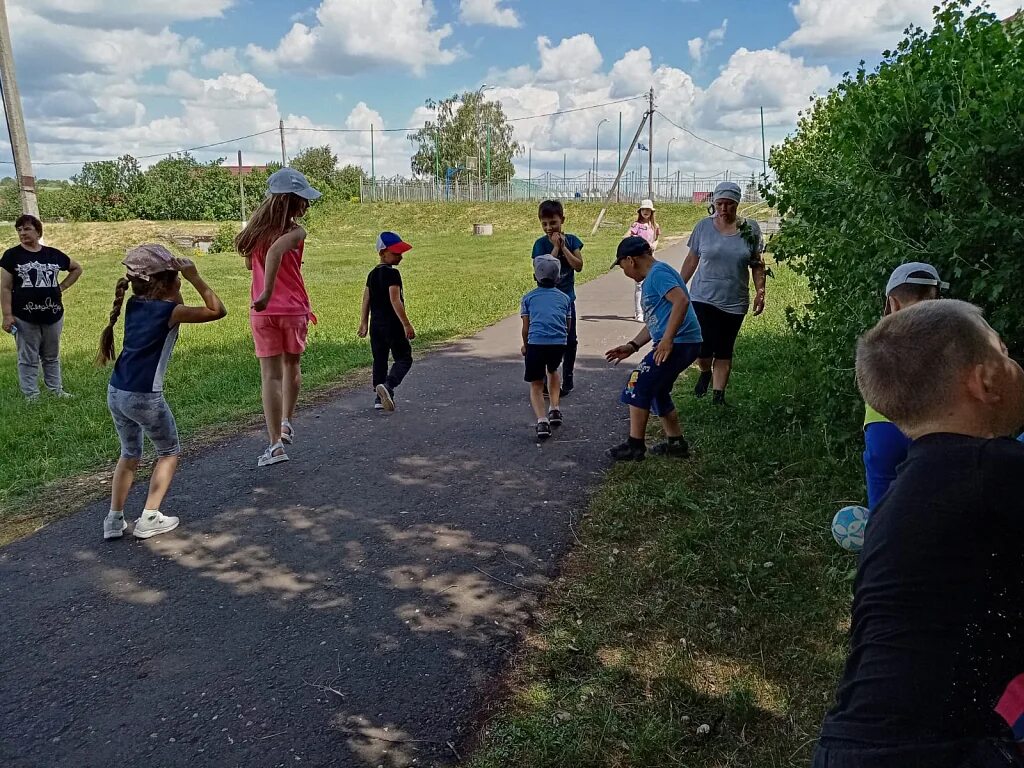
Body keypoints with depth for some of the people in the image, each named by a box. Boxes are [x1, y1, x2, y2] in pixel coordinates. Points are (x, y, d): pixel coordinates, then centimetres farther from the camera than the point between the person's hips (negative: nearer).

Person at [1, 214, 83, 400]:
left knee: (52, 357, 15)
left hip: (53, 315, 3)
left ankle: (56, 390, 25)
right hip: (25, 318, -3)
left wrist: (62, 287, 9)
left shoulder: (53, 254, 4)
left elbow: (77, 268, 21)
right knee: (28, 359, 5)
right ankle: (31, 396, 12)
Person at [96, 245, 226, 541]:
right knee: (169, 452, 15)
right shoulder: (170, 311, -11)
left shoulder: (134, 305, 8)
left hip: (116, 392, 7)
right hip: (145, 397, -7)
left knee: (129, 455, 24)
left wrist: (178, 277, 11)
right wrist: (194, 277, -8)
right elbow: (218, 310, -9)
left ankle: (115, 519, 21)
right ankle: (149, 518, 10)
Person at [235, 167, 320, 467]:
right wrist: (268, 292, -33)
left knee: (270, 374, 2)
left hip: (262, 313, 3)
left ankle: (276, 443, -2)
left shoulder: (256, 228, 6)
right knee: (292, 366, 21)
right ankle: (286, 422, 25)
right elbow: (276, 250, -33)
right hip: (294, 310, -3)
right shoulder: (296, 232, -12)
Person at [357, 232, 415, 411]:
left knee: (379, 360, 13)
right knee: (404, 358, 0)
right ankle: (388, 385, -23)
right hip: (392, 324, -8)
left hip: (375, 323, 8)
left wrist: (364, 323, 20)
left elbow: (366, 299, 13)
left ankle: (379, 398, 15)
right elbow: (395, 301, -20)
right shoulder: (392, 273, -13)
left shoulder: (372, 274, 11)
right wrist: (406, 324, -19)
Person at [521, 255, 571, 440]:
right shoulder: (564, 297, 19)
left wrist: (525, 346, 27)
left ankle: (542, 420, -10)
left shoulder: (528, 298, 14)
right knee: (552, 370, 33)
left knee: (536, 385, 11)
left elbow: (526, 327, 10)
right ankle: (555, 411, 27)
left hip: (536, 343, -2)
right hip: (559, 343, 2)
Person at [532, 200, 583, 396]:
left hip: (567, 298, 2)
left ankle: (568, 379, 23)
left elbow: (578, 266, -11)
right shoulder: (540, 244, -6)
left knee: (570, 341, 9)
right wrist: (555, 247, -18)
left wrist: (563, 247, -15)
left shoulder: (571, 240, -1)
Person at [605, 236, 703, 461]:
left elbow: (681, 301, -25)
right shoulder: (652, 277, 22)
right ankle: (676, 443, 27)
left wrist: (667, 340, -27)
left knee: (638, 386, -7)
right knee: (657, 392, 20)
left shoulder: (658, 272, -10)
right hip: (680, 344, 11)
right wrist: (632, 346, 17)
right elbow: (655, 322, 26)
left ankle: (635, 446, -1)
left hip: (678, 343, -11)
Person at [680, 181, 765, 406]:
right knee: (702, 349, -10)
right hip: (703, 297, -1)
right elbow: (692, 260, 8)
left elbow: (757, 265, 7)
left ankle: (719, 395, 20)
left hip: (734, 302, 1)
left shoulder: (750, 229, 0)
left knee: (724, 352, 8)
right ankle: (705, 372, 24)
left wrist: (760, 292, -3)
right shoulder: (703, 226, -1)